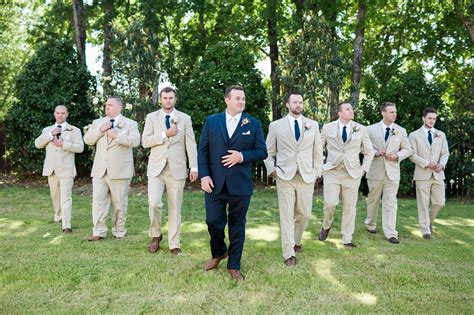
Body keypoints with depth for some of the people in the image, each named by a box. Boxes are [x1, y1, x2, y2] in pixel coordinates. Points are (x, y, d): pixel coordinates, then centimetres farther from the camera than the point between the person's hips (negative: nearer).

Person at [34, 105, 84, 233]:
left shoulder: (75, 130, 3)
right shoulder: (47, 130, 14)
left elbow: (80, 147, -9)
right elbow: (38, 144, 0)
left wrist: (63, 144, -19)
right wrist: (51, 134, -13)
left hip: (66, 169, -4)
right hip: (51, 168, 5)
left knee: (66, 197, -11)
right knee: (55, 195, 16)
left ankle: (66, 225, -15)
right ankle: (58, 216, 36)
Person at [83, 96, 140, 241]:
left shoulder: (130, 123, 2)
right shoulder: (97, 122, 15)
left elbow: (135, 141, -13)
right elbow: (87, 140, 6)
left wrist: (117, 136, -18)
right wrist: (100, 130, -8)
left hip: (120, 170, -3)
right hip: (100, 169, 3)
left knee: (119, 202, 5)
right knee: (98, 200, -1)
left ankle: (119, 232, 17)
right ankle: (99, 232, 6)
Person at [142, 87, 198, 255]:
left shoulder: (185, 118, 7)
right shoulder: (151, 117, 7)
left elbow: (191, 144, 2)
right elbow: (145, 141, -2)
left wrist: (194, 167, -6)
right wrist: (165, 134, -13)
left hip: (177, 168, 0)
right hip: (156, 167, 0)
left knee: (175, 207, 4)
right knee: (154, 203, -14)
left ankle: (174, 244, 14)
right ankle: (156, 235, 11)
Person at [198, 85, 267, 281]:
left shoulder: (254, 124, 3)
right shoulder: (211, 121, 5)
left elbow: (262, 151, 1)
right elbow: (202, 150, 4)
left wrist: (242, 156, -15)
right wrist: (204, 176, -7)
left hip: (240, 185, 0)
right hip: (215, 183, 1)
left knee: (237, 226, 8)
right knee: (213, 222, 3)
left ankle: (234, 266, 24)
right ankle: (218, 253, 33)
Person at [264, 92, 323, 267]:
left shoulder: (313, 125, 8)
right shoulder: (276, 125, 3)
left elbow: (318, 151, 12)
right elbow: (268, 151, 8)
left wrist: (317, 172, 5)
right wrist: (272, 170, -3)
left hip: (307, 176, 2)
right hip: (285, 176, -2)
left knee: (304, 214, 8)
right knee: (287, 215, -1)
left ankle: (297, 240, 36)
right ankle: (289, 253, 8)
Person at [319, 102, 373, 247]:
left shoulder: (361, 129, 5)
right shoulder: (328, 128, 3)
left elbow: (369, 152, 12)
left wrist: (364, 169, 3)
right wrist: (319, 167, 3)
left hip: (352, 173, 1)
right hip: (332, 171, -1)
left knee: (349, 207, 3)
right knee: (330, 203, -12)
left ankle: (347, 239, 16)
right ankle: (326, 227, 18)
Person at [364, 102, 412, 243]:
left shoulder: (401, 131, 5)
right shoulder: (371, 129, 0)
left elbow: (407, 149, 10)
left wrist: (397, 155, -10)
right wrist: (375, 152, -15)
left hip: (393, 172, 1)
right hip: (375, 171, 0)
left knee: (390, 203, -2)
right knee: (373, 200, 13)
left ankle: (390, 233, 1)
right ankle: (370, 224, 34)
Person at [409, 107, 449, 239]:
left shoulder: (441, 134, 13)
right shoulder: (414, 135, 2)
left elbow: (445, 153, 7)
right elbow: (412, 155, -5)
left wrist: (441, 164, -13)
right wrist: (427, 164, -16)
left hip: (438, 174, 3)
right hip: (422, 174, -3)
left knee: (440, 202, 3)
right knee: (423, 204, -1)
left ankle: (429, 220, 30)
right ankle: (425, 230, 9)